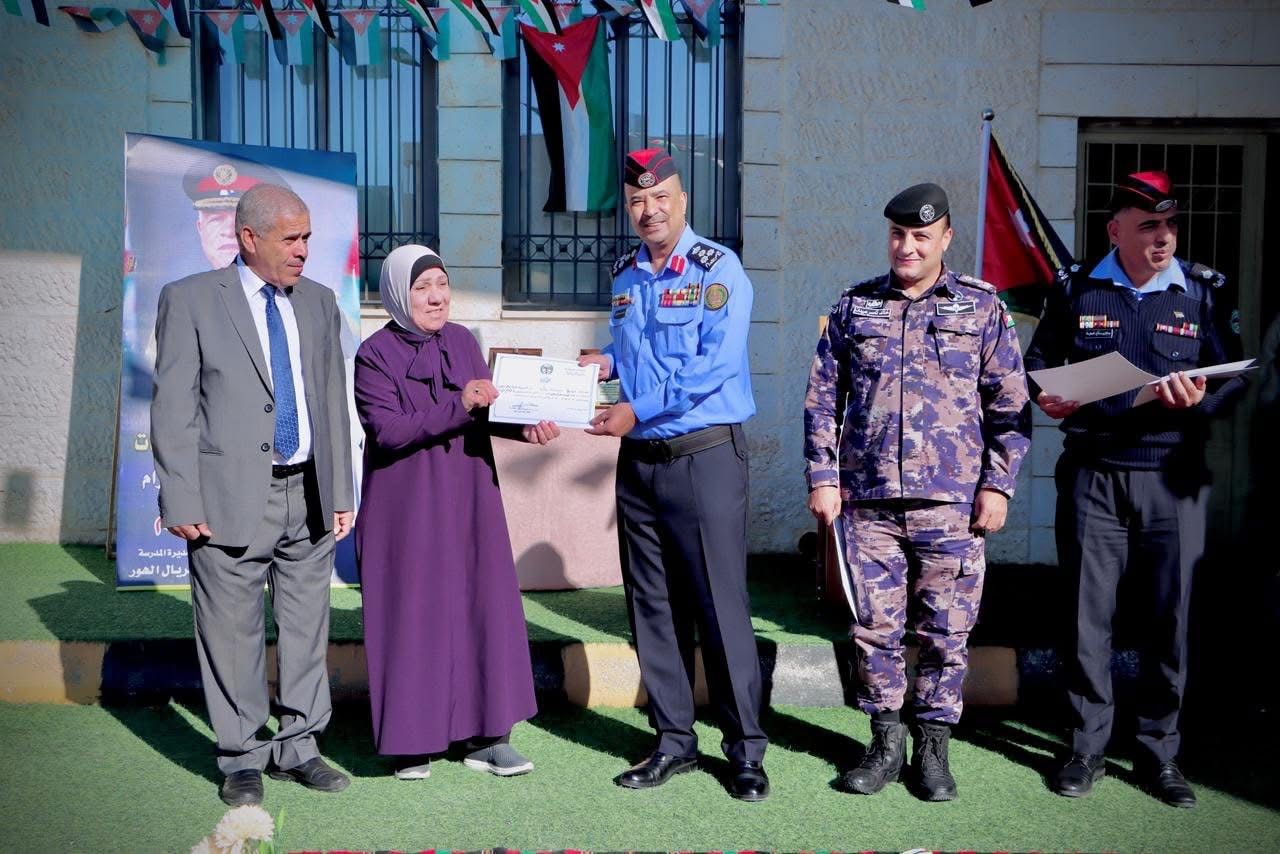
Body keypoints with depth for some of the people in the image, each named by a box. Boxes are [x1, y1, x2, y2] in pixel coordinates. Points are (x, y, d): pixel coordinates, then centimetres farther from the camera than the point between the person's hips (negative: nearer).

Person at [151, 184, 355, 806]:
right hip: (232, 497, -4)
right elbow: (173, 409, -4)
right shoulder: (190, 300, -1)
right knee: (233, 633, 4)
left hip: (310, 497, 4)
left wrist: (341, 491, 10)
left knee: (307, 627, 10)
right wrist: (182, 501, -10)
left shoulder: (319, 301, 12)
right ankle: (242, 759, 20)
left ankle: (297, 748, 25)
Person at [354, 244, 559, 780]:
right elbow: (387, 430, -17)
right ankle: (413, 740, 15)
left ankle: (485, 736, 14)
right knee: (412, 615, 1)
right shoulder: (375, 354, -6)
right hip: (404, 508, -4)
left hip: (467, 499, 4)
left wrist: (526, 425, -16)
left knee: (482, 606, 4)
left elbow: (488, 409, 3)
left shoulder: (461, 342, 7)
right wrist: (457, 407, -25)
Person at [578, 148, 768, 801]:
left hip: (705, 456, -6)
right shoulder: (624, 275, 13)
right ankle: (675, 741, 22)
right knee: (653, 607, 10)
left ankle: (745, 749, 11)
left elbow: (715, 363, -18)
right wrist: (607, 362, 5)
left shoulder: (718, 269, -6)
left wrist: (637, 411, -17)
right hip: (637, 460, 7)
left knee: (720, 605, -3)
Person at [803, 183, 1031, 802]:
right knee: (874, 626, 6)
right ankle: (886, 743, 21)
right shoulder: (854, 307, 9)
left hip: (952, 503, -1)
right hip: (868, 500, 2)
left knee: (945, 631, 5)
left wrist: (997, 485, -3)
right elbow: (822, 399, 10)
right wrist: (822, 477, 3)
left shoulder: (983, 308, 5)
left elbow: (1010, 405, 4)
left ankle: (933, 746, 20)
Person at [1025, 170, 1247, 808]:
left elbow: (1233, 376, 6)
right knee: (1088, 612, 3)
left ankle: (1159, 753, 19)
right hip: (1092, 475, 0)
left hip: (1173, 476, 1)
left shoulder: (1201, 291, 7)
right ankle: (1088, 748, 17)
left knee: (1169, 616, 4)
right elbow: (1037, 366, 12)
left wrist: (1199, 397, -16)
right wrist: (1045, 395, -10)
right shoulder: (1076, 291, 7)